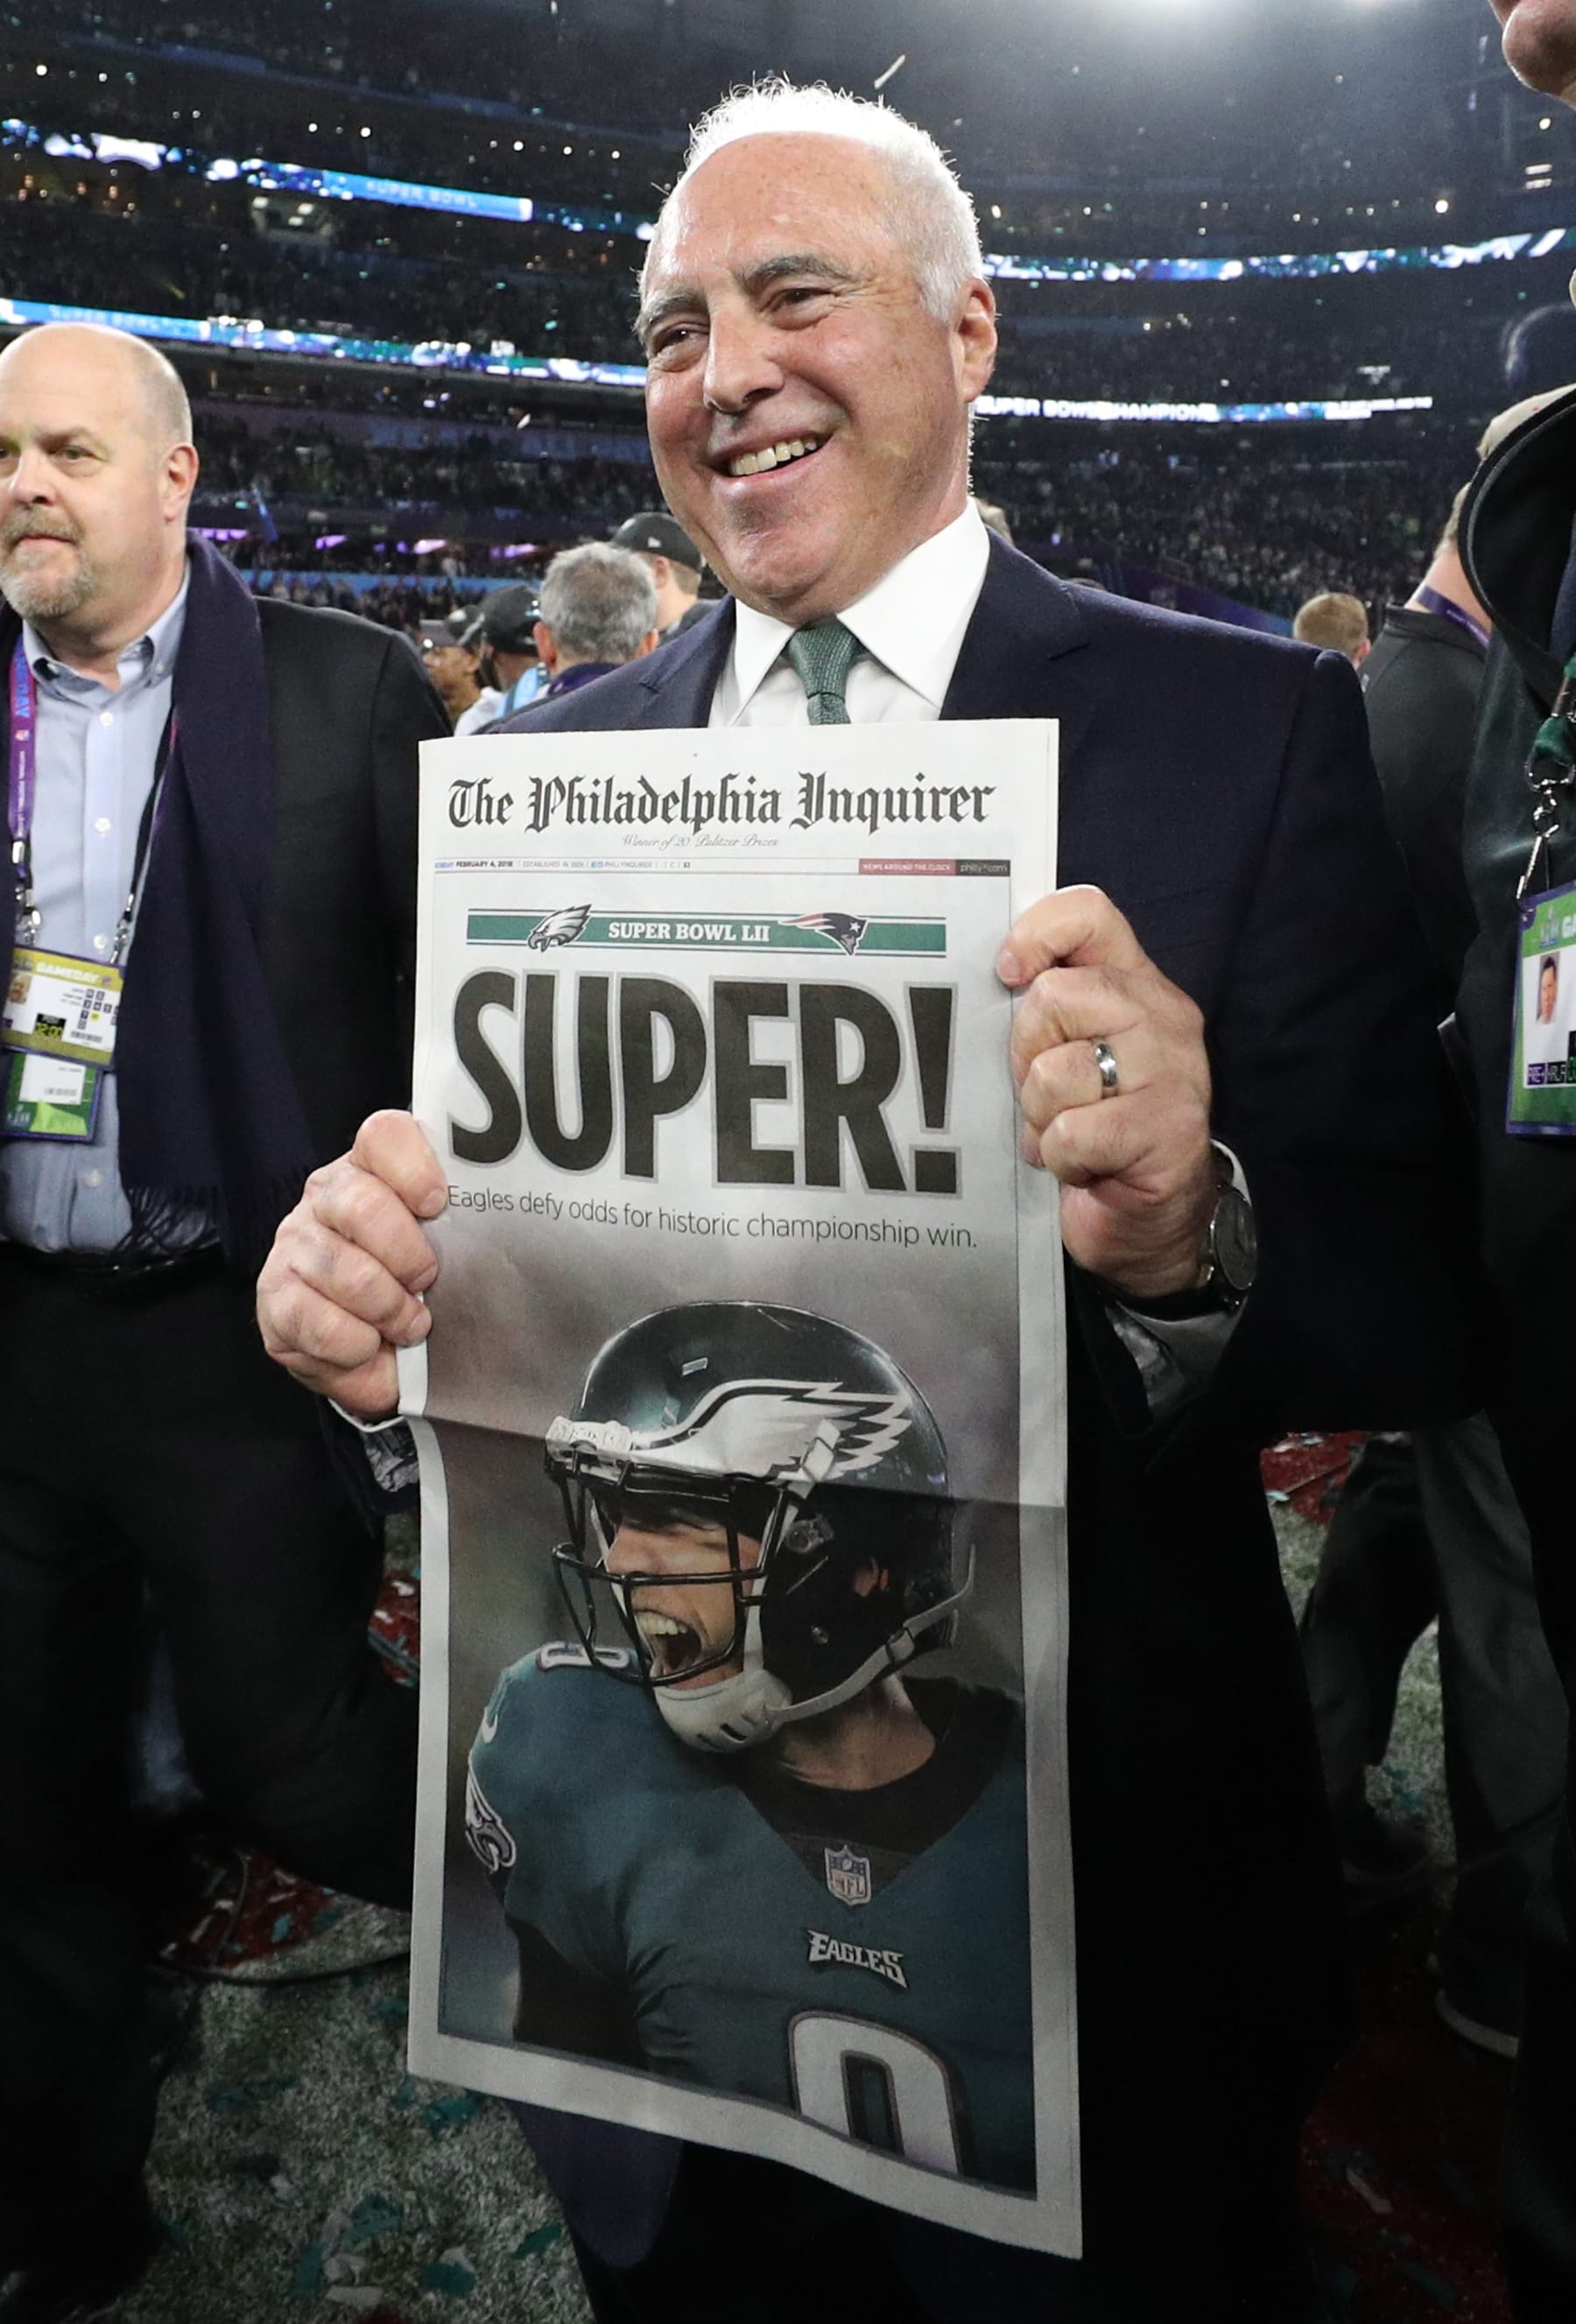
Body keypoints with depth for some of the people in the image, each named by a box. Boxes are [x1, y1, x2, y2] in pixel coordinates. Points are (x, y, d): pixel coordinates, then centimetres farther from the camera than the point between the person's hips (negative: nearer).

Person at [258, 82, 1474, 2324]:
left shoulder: (1251, 727, -8)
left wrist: (1197, 1245, -34)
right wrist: (367, 1263, -18)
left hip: (1091, 1898, -2)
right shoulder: (545, 760, 3)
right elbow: (483, 1187, 5)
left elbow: (1424, 1310, -12)